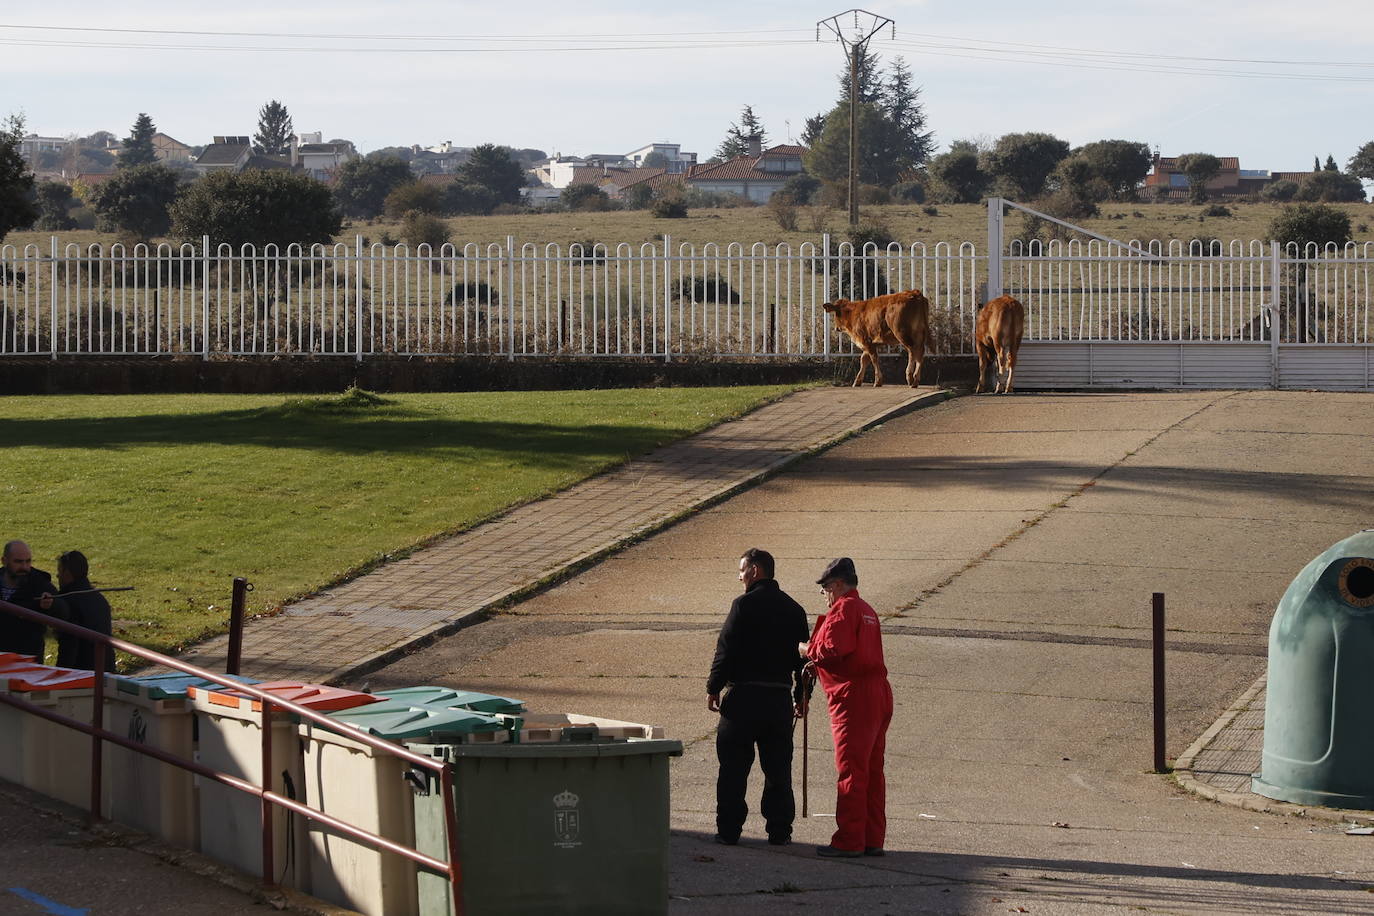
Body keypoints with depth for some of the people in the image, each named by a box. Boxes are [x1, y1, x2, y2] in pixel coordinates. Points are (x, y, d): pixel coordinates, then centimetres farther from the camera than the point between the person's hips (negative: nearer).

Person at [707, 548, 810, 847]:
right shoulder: (793, 609, 10)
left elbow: (726, 650, -11)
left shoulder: (744, 605, -9)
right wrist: (800, 696, 20)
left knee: (734, 766, 3)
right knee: (778, 768, 9)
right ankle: (779, 830, 8)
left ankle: (729, 829, 3)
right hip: (780, 697, 5)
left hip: (743, 695, -5)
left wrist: (714, 688, -3)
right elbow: (802, 655, 13)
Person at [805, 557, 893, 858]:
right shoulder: (867, 610, 20)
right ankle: (872, 839, 14)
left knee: (850, 771, -6)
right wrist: (817, 664, 14)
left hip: (853, 698, -9)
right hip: (878, 696, 9)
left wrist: (808, 650, -1)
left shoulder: (843, 610, -10)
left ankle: (849, 841, -6)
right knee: (872, 772, 11)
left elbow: (831, 650, -20)